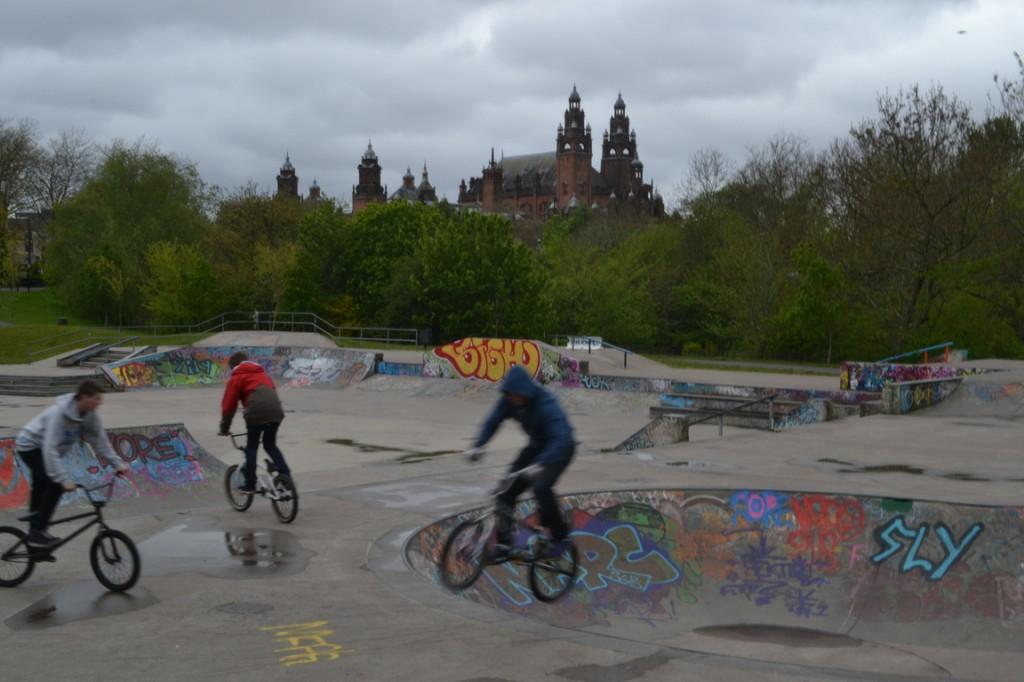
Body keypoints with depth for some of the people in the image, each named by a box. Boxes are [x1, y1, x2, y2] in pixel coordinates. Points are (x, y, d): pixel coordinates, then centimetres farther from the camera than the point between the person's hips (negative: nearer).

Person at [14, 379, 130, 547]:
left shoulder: (89, 414, -16)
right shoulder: (59, 413, -37)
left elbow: (100, 440, -7)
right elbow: (50, 449, -41)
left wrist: (117, 463, -14)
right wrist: (64, 479, -46)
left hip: (43, 448, 8)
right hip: (30, 446, -8)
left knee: (41, 489, 20)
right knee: (56, 484, -21)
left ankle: (35, 532, 35)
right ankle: (37, 532, -13)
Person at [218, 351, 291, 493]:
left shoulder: (236, 378, 15)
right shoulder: (262, 374, 32)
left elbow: (229, 404, 12)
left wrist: (224, 427, 20)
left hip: (256, 412, -5)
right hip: (276, 411, 5)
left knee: (251, 448, 10)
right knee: (271, 445, 21)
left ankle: (249, 485, 12)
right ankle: (286, 475, 9)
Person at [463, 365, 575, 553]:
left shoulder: (546, 404, -35)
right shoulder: (509, 401, -16)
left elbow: (561, 438, -44)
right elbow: (492, 422, -11)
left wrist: (540, 464, -58)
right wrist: (477, 447, -29)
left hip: (560, 447, -6)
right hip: (537, 445, 6)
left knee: (541, 486, -26)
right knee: (507, 487, -8)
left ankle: (559, 536, -5)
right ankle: (503, 541, -5)